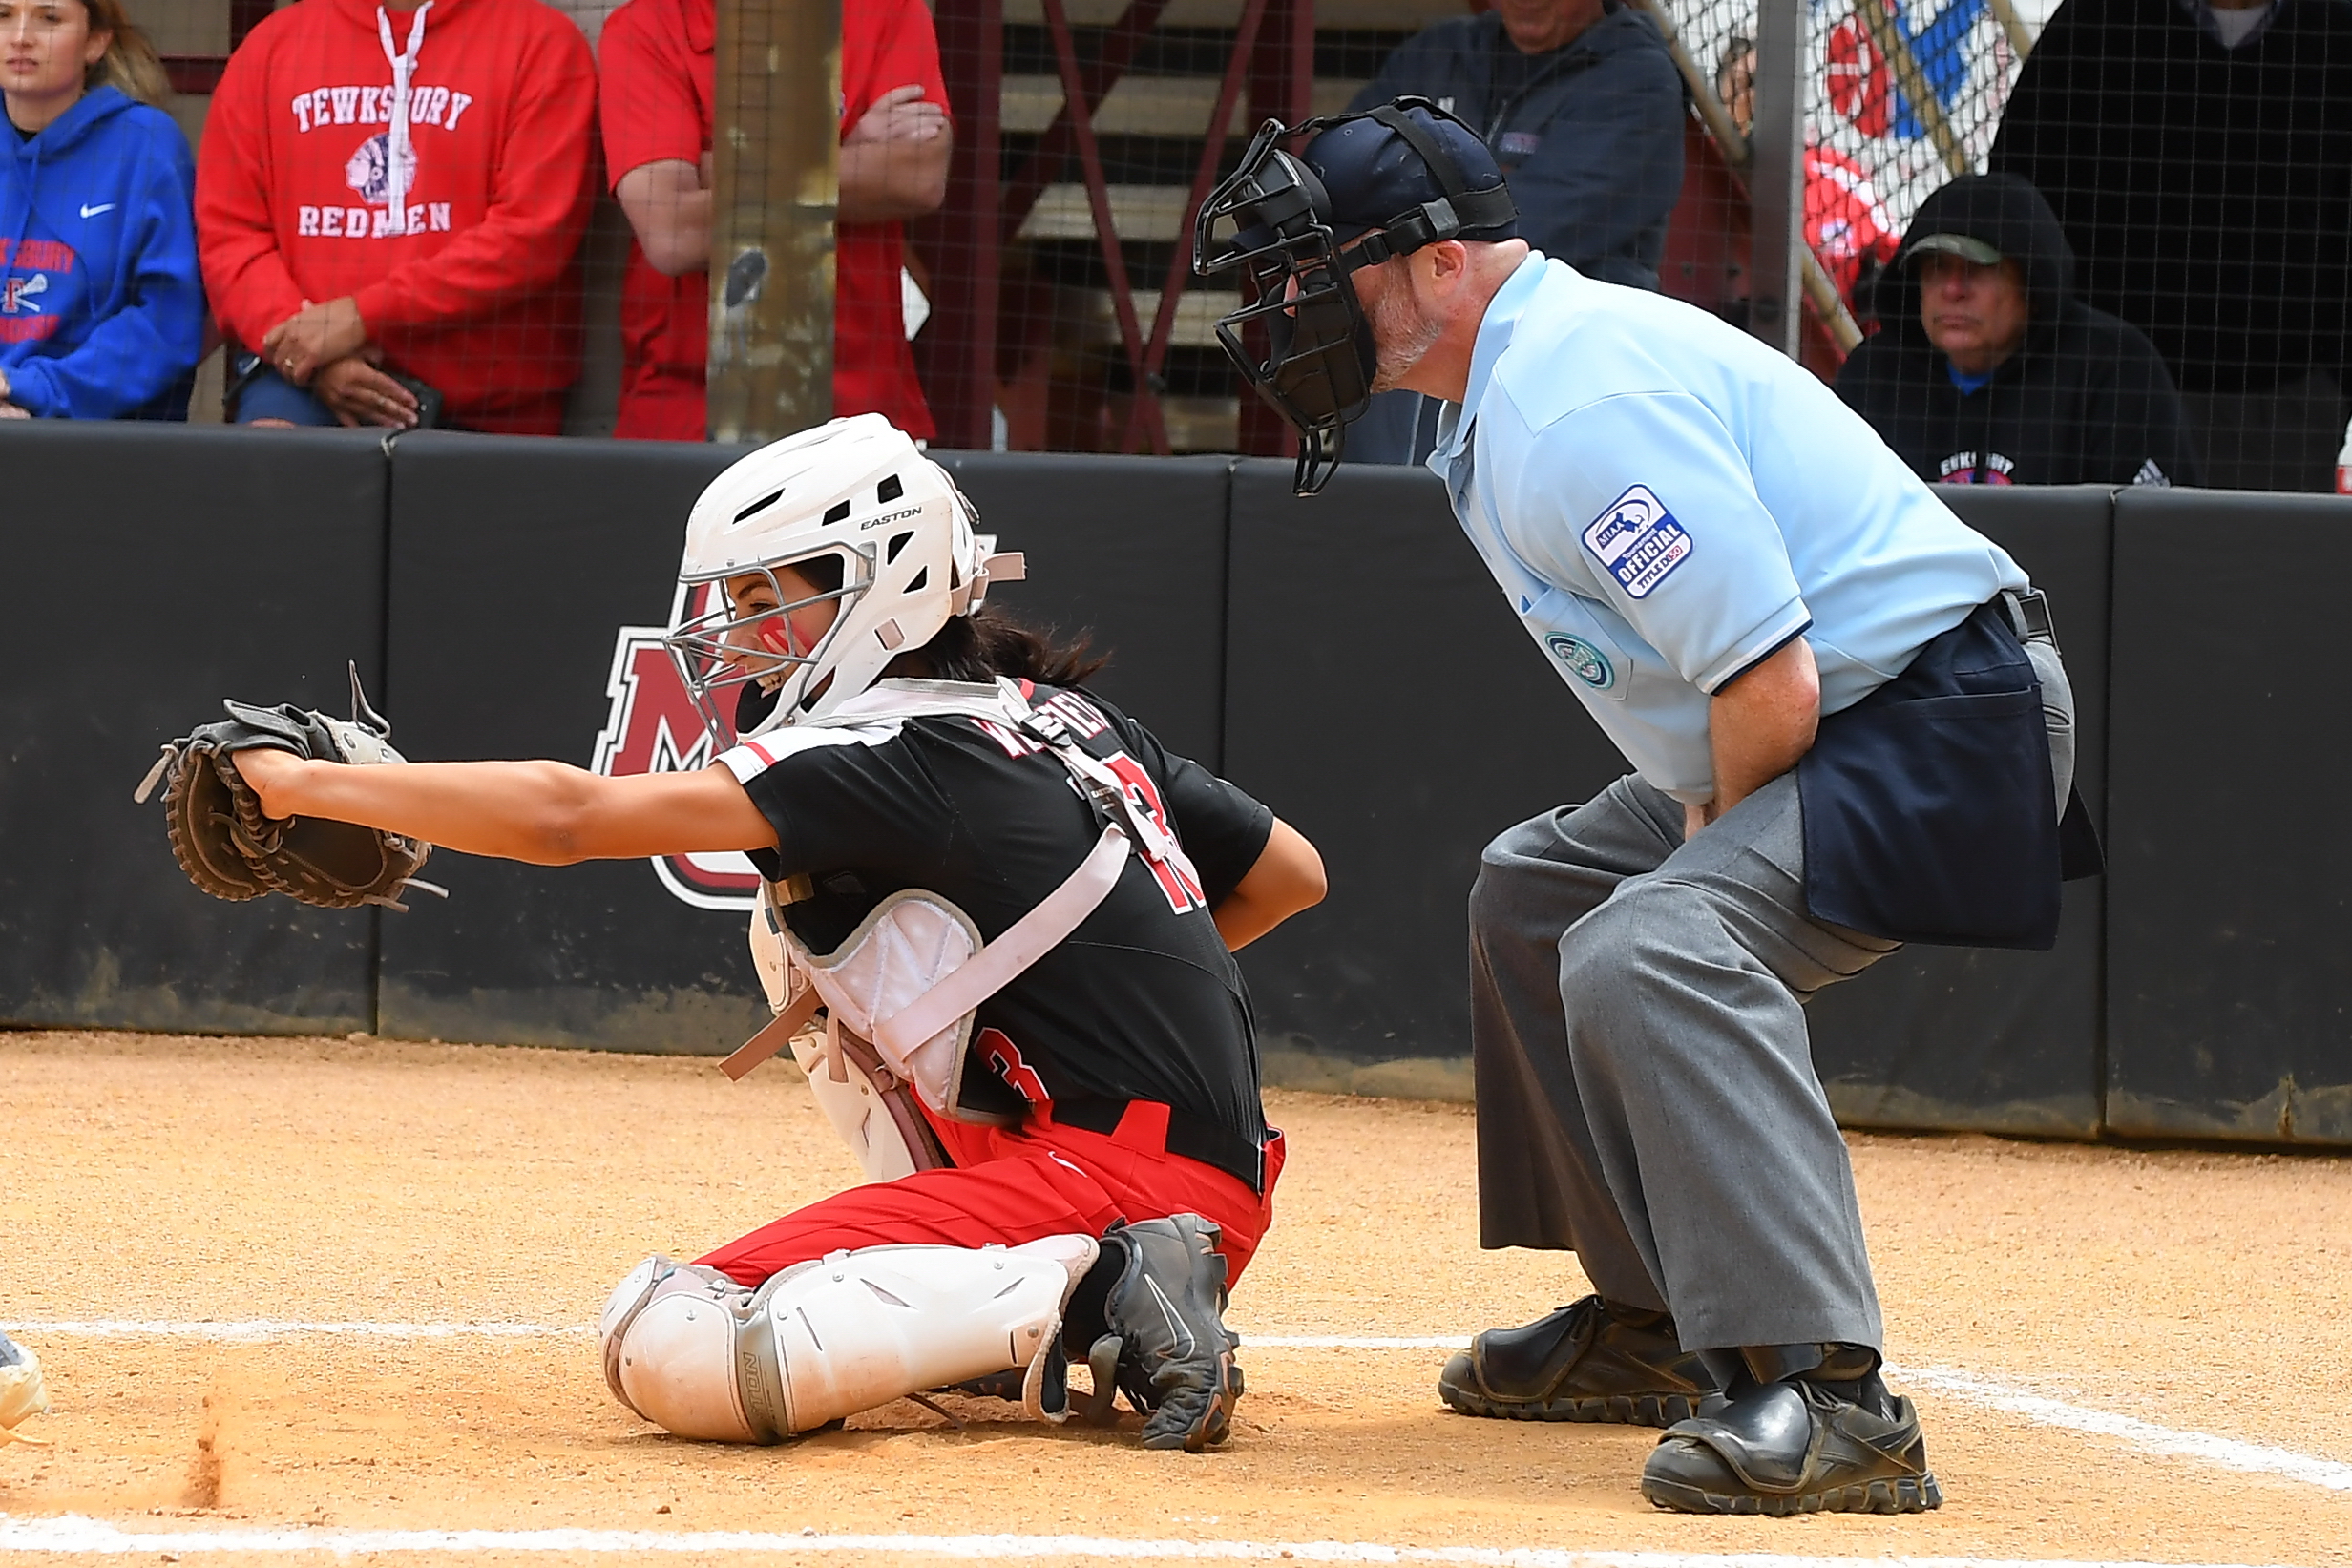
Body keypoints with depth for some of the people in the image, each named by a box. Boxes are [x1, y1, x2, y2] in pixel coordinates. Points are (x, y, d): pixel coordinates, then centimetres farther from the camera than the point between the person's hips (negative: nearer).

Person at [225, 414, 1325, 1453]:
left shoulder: (895, 754, -10)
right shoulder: (1082, 723, 16)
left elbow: (566, 819, -16)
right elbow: (1290, 876, 26)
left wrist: (304, 781, -10)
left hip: (1103, 1176, -10)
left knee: (668, 1351, -20)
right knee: (801, 916, 25)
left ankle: (1089, 1299, -16)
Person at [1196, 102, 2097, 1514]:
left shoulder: (1579, 404, -23)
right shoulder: (1503, 401, 12)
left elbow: (1769, 684, -27)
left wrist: (1709, 857, -10)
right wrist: (1692, 850, 7)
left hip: (1945, 720, -12)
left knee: (1650, 950, -32)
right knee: (1538, 893, 25)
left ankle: (1831, 1395, -40)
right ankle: (1657, 1324, 30)